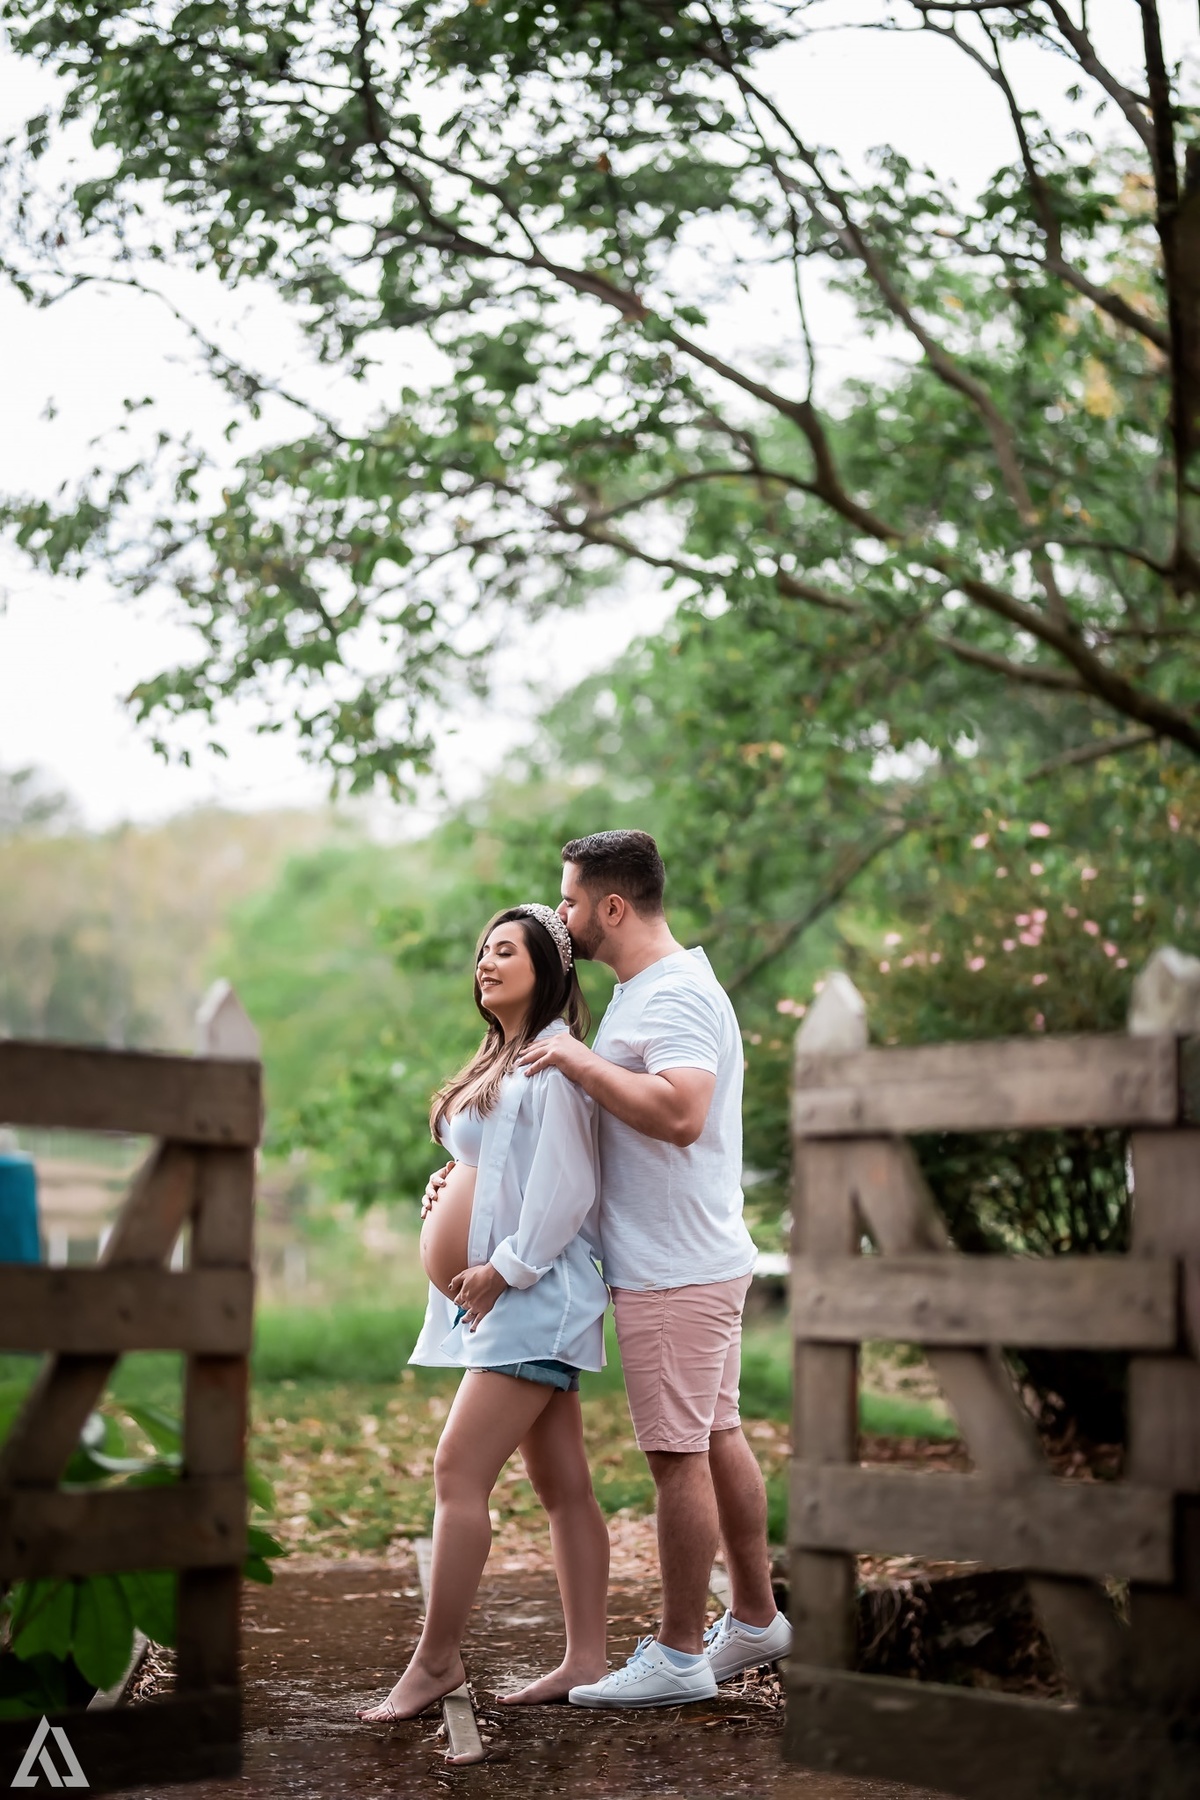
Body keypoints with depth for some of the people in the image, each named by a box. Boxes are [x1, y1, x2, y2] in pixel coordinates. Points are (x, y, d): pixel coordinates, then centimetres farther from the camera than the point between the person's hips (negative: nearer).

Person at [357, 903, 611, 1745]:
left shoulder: (554, 1062, -11)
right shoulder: (499, 1063, 20)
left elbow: (566, 1186, -18)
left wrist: (506, 1268, -15)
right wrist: (452, 1186, 6)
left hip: (535, 1295, -10)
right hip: (502, 1298, 10)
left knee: (459, 1471, -11)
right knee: (564, 1486, 9)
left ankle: (436, 1661, -5)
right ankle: (587, 1659, 11)